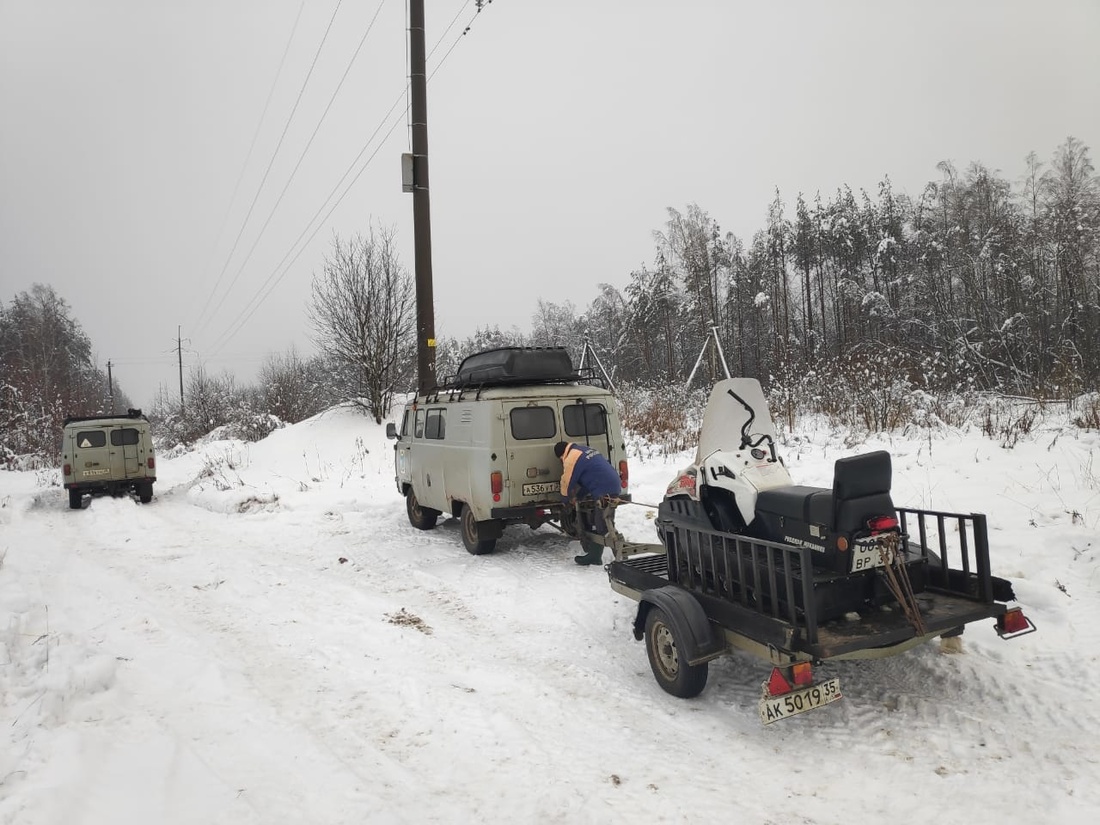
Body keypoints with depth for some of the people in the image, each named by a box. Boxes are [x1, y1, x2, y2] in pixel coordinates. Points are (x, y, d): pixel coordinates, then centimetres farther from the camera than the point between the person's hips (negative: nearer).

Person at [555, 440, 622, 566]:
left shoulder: (572, 459, -7)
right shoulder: (588, 450, 22)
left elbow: (567, 481, 0)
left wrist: (566, 498, 19)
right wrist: (579, 496, 27)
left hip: (604, 493, -10)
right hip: (614, 487, 10)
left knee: (600, 527, -2)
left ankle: (593, 557, 6)